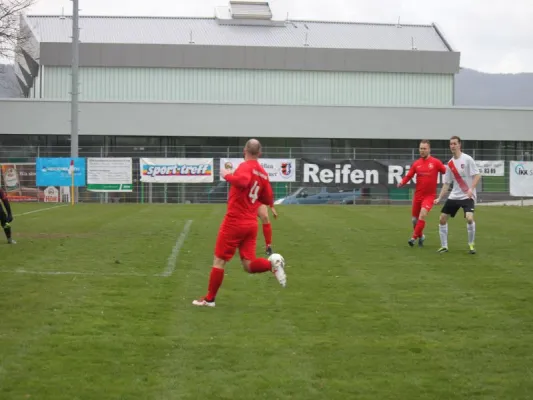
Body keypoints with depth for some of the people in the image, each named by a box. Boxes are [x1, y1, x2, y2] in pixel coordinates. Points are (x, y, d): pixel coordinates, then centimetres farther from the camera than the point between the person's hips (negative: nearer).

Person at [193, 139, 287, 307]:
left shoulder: (245, 166, -11)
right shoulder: (264, 174, 9)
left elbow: (243, 181, -34)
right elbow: (269, 201, 13)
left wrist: (227, 175, -18)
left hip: (234, 222, -6)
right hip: (252, 224, 6)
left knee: (219, 260, 7)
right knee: (249, 265, 8)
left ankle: (209, 299, 14)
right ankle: (273, 264, -18)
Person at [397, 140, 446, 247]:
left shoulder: (436, 162, -5)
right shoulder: (416, 164, 3)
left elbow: (446, 172, -1)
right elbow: (409, 176, 5)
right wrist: (402, 183, -13)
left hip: (429, 195, -4)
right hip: (418, 195, 4)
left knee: (423, 215, -22)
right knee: (414, 218, 9)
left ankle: (414, 237, -11)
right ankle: (420, 236, 34)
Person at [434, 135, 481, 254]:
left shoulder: (467, 159, -9)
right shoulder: (450, 163, 7)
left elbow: (477, 175, -13)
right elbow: (446, 183, 12)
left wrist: (471, 189, -26)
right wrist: (439, 198, 5)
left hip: (467, 196, -6)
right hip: (454, 196, 6)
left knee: (469, 218, -26)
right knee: (442, 218, 1)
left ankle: (471, 245, -7)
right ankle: (444, 246, 14)